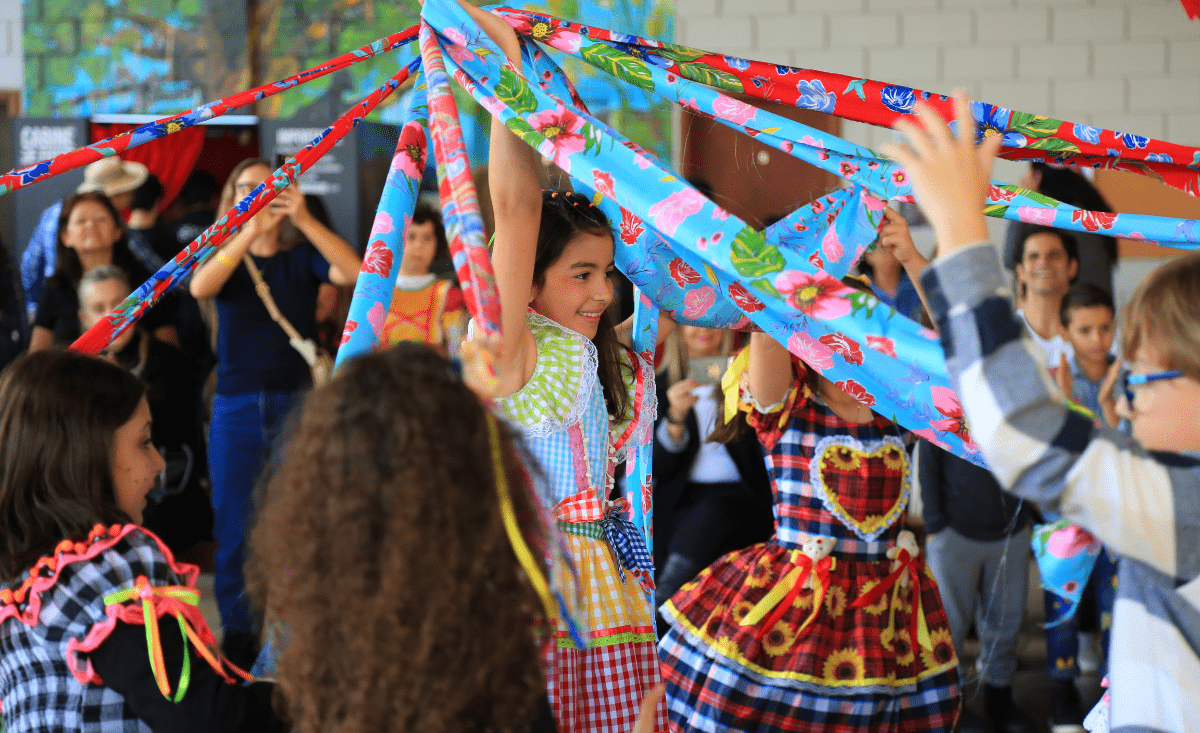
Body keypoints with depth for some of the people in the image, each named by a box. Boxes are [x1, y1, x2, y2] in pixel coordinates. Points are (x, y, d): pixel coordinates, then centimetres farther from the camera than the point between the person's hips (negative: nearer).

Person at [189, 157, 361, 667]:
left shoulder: (302, 256, 5)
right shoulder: (225, 255, 6)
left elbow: (354, 272, -14)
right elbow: (200, 287, -17)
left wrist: (304, 219, -23)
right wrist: (249, 231, -28)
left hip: (296, 402, 0)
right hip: (237, 407, 1)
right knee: (233, 525, 4)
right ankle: (237, 633, 13)